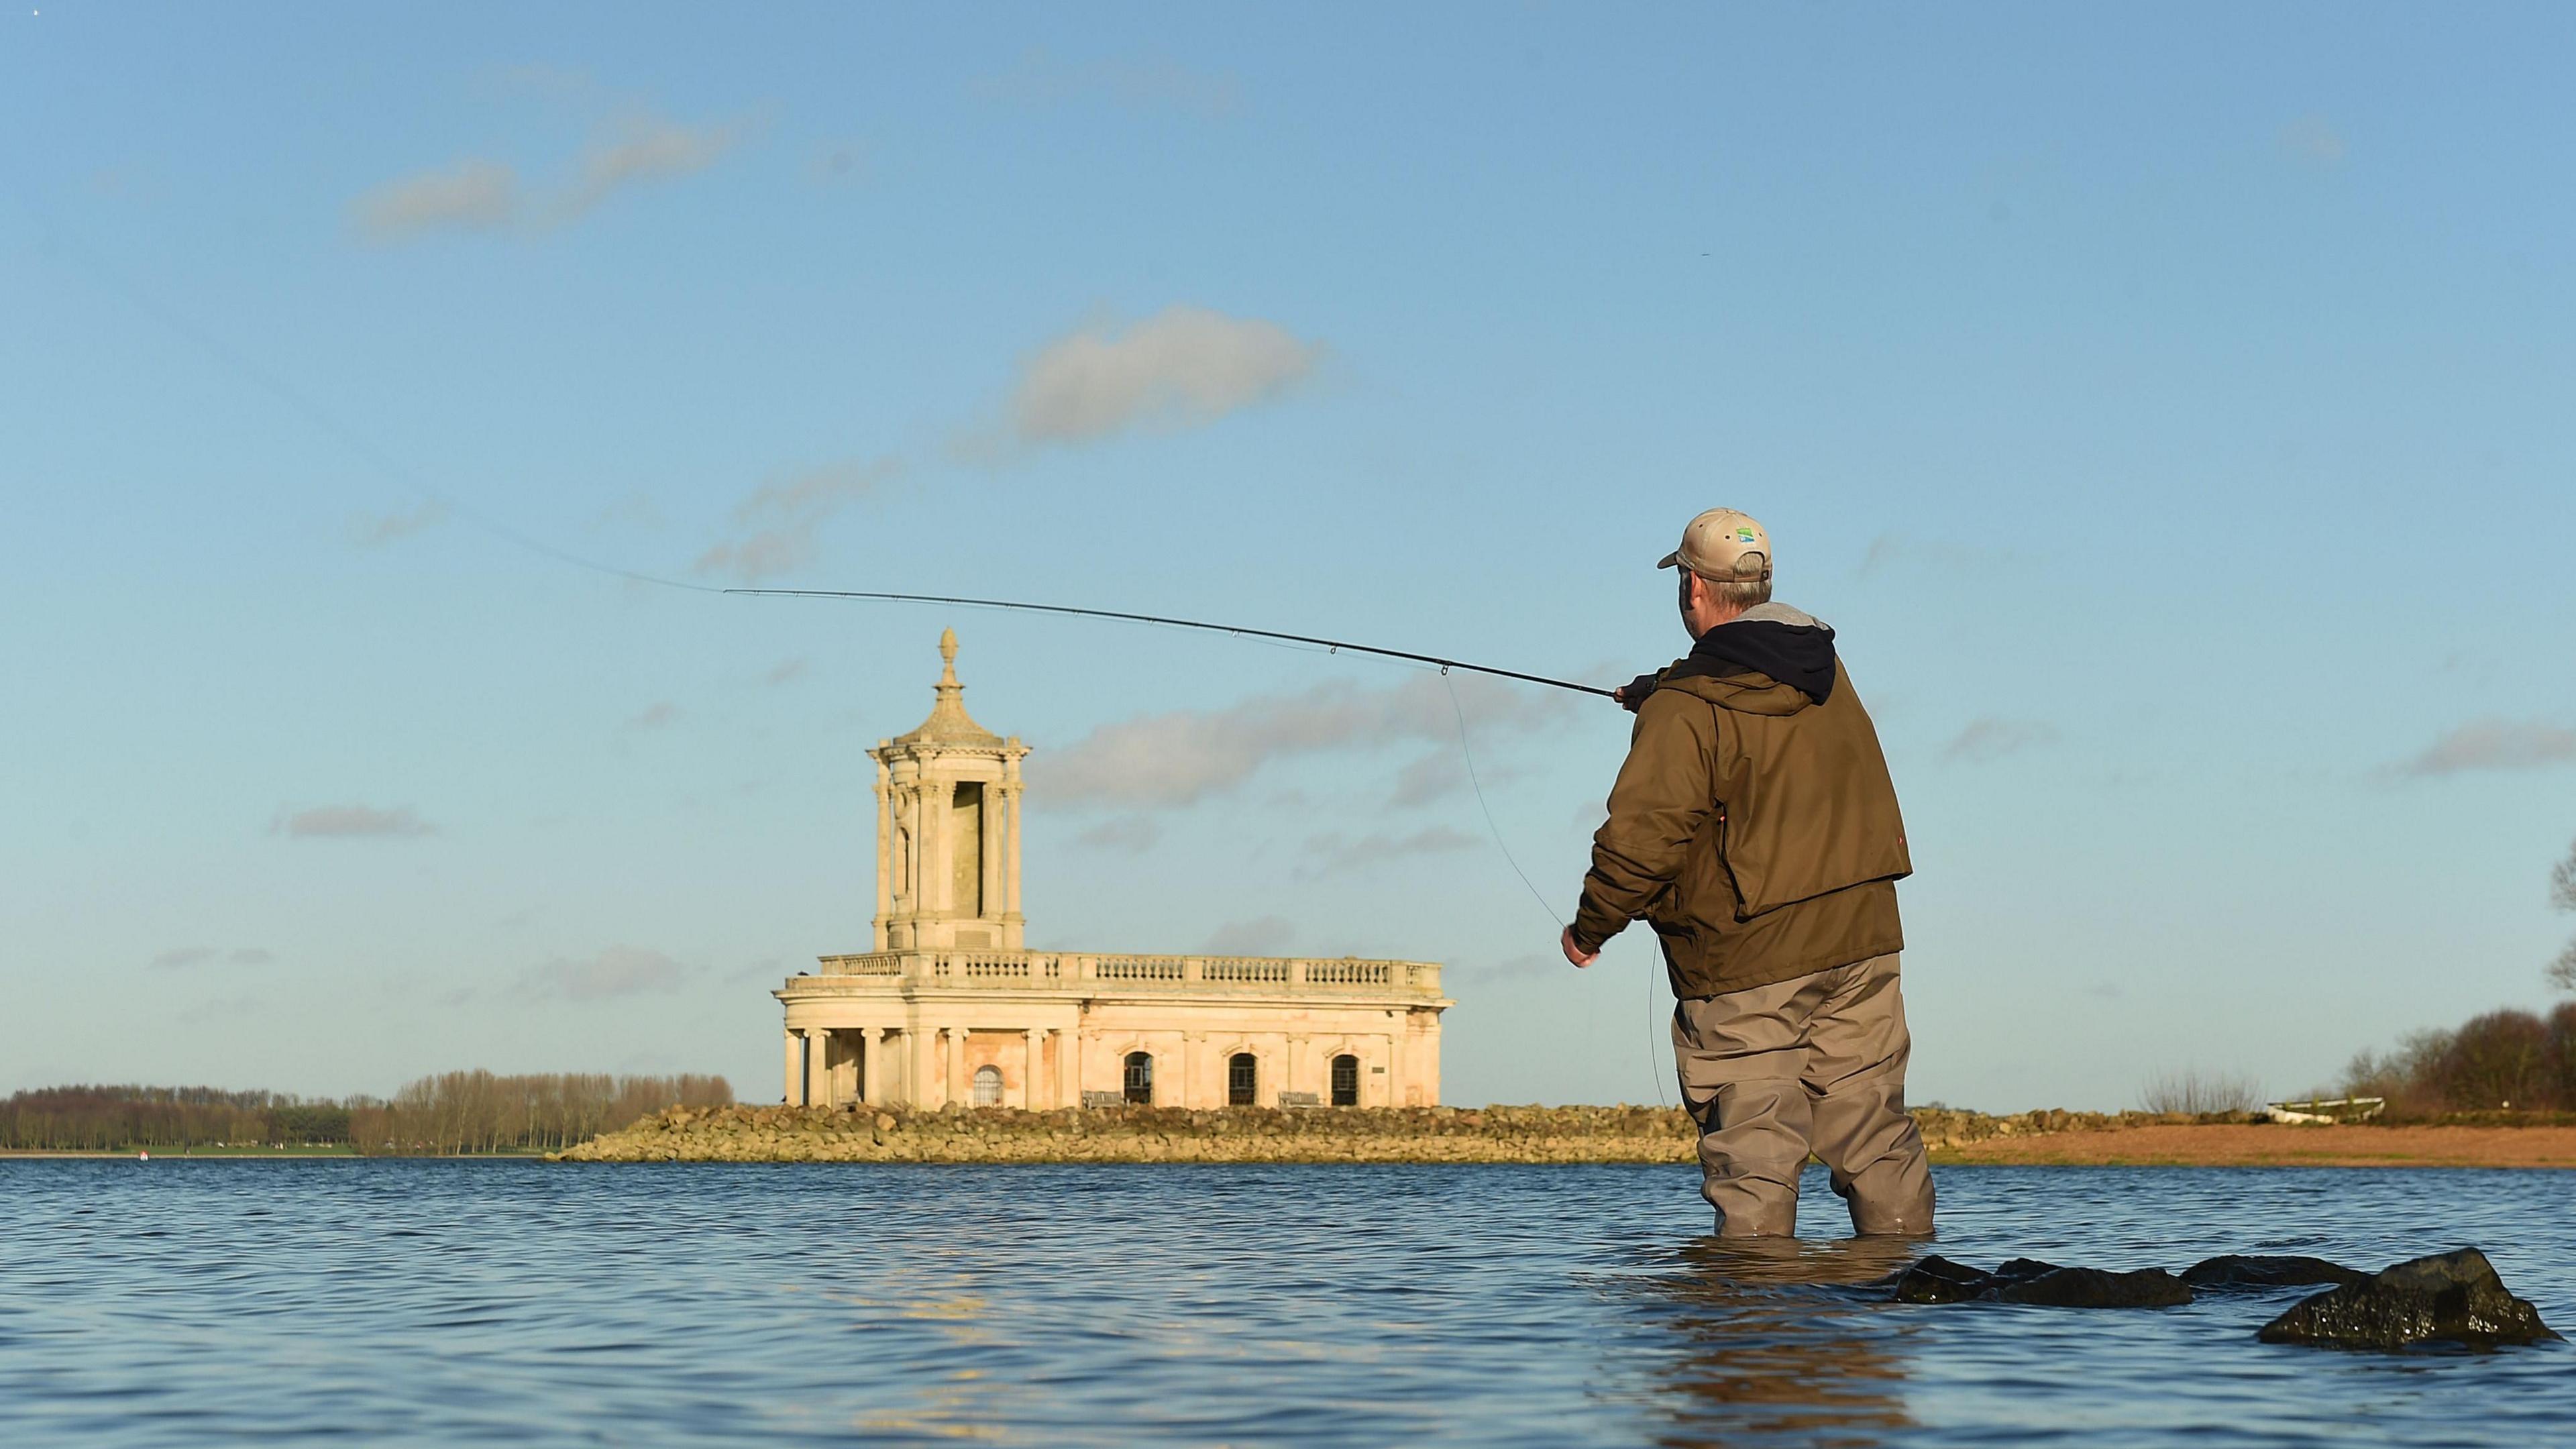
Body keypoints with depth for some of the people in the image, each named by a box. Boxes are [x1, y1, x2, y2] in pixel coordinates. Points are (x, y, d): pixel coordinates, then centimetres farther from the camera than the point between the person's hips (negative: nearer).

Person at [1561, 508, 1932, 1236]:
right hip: (1859, 943, 6)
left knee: (1753, 1155, -4)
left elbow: (1642, 840, -17)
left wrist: (1590, 928, 0)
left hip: (1747, 963, -6)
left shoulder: (1683, 712, -14)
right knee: (1876, 1137, 9)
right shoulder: (1827, 674, 9)